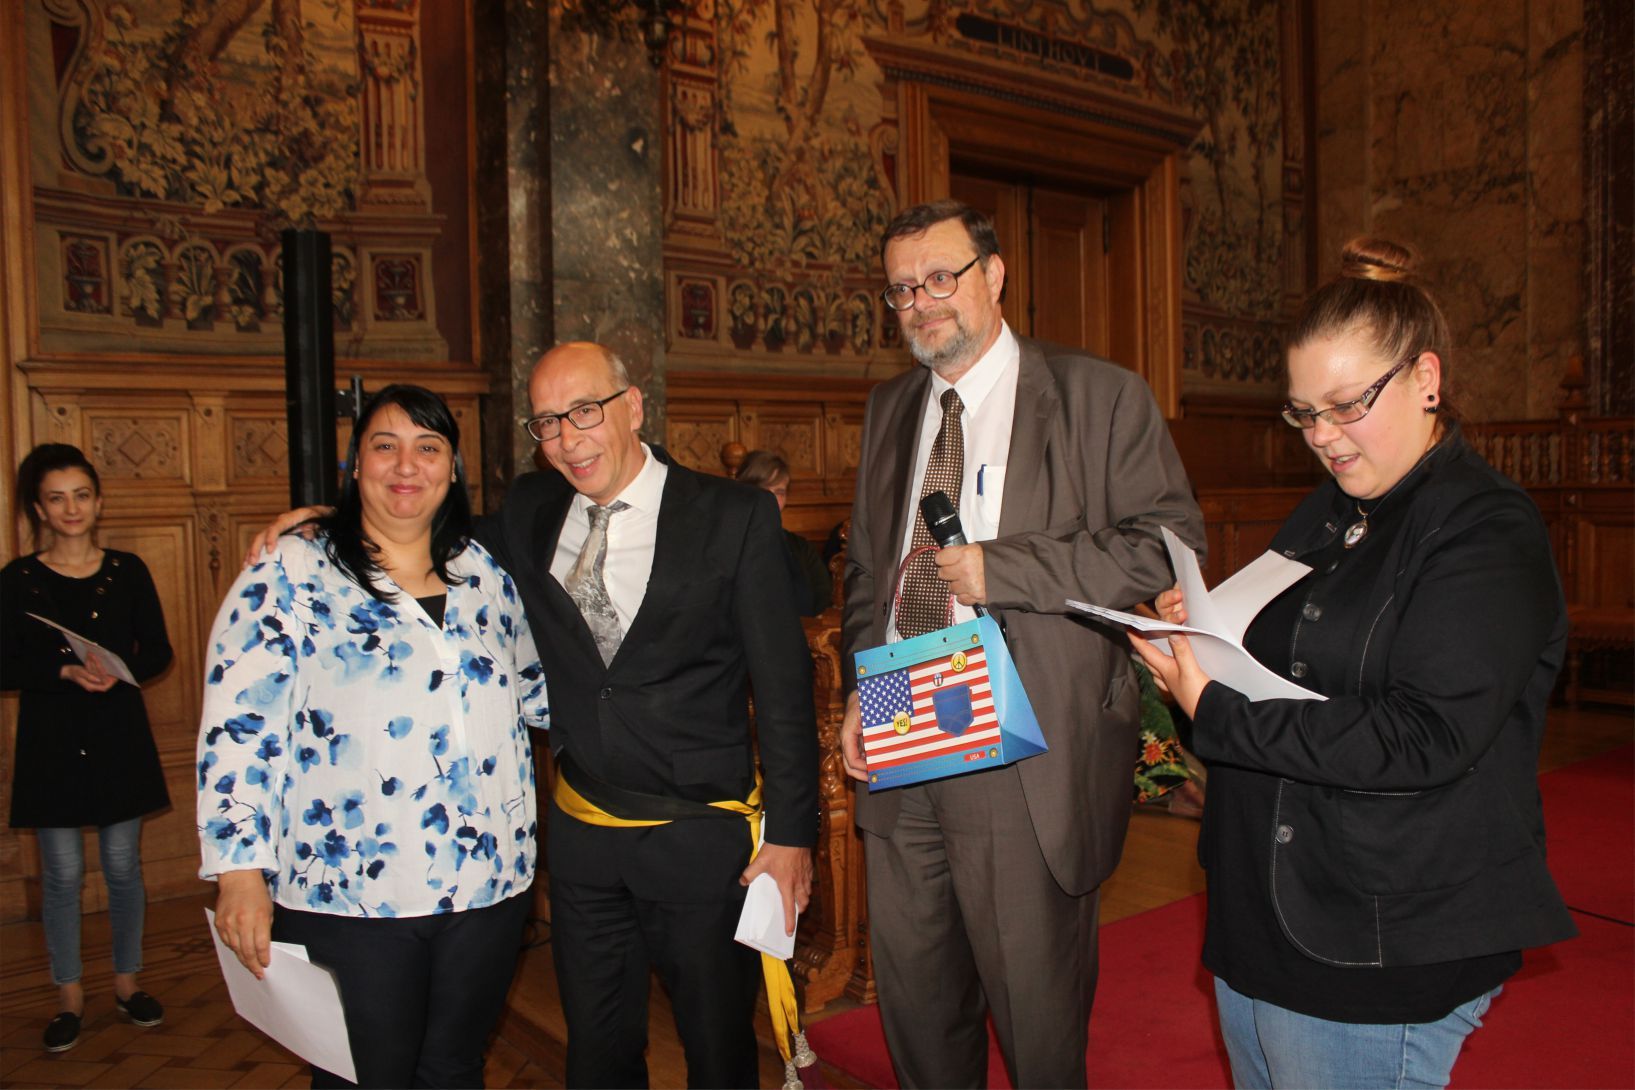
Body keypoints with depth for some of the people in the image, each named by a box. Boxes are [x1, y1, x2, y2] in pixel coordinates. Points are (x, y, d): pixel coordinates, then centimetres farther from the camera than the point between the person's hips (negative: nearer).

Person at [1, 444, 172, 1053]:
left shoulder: (128, 571, 2)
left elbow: (158, 651, 3)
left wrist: (119, 673, -16)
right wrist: (67, 672, -20)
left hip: (119, 736, 1)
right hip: (51, 743, -1)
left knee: (123, 867, 8)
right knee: (62, 873, 5)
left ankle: (127, 982, 25)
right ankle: (69, 997, 20)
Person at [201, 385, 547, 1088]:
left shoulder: (485, 573, 8)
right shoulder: (290, 574, -5)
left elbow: (531, 687, 18)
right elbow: (238, 727, -9)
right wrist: (240, 871, -13)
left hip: (487, 885, 4)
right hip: (348, 897, -4)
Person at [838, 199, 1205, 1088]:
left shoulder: (1098, 396, -4)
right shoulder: (890, 408, 14)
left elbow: (1168, 543, -12)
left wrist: (998, 568, -18)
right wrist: (860, 686, 5)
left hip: (1025, 760, -5)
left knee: (1036, 1013, 9)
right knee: (913, 995, 17)